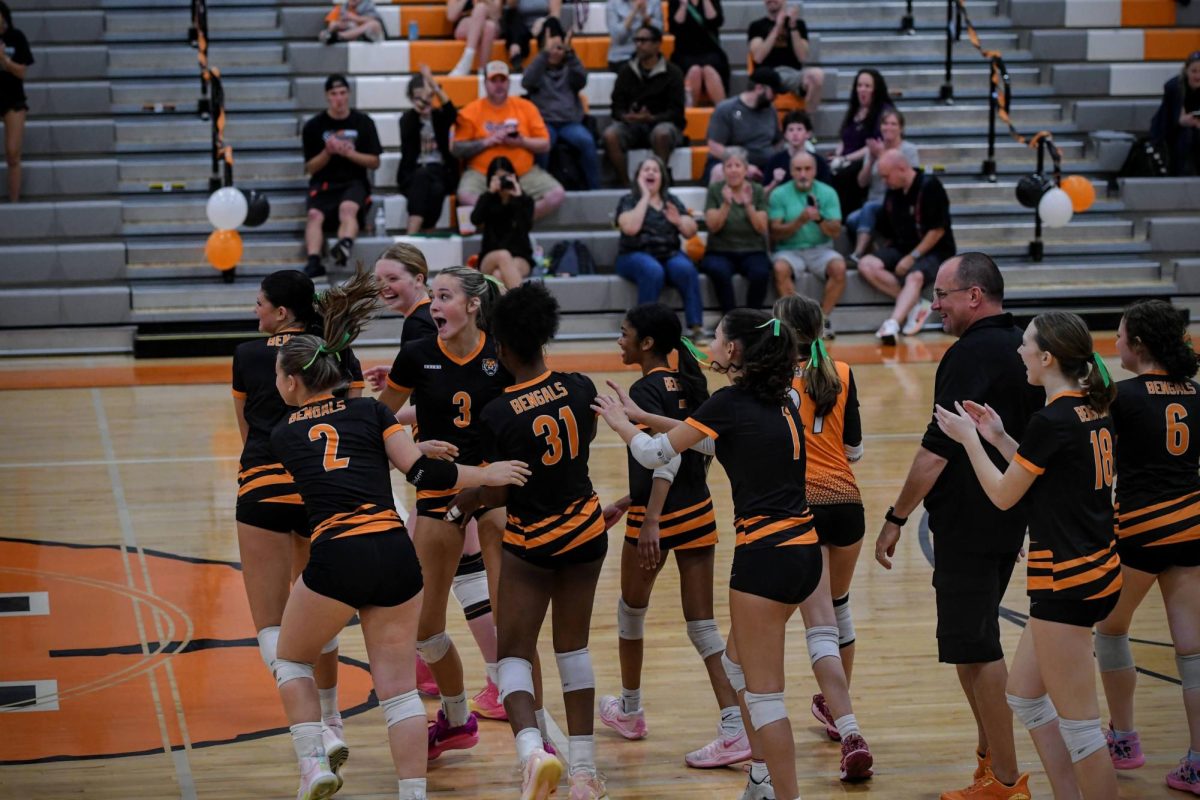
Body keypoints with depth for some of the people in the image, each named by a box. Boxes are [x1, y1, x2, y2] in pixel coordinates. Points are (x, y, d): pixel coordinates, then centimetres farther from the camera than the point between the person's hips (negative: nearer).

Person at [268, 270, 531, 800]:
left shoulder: (283, 434, 14)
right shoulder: (370, 411, 12)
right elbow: (421, 474, 1)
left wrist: (405, 451, 37)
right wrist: (488, 474, 9)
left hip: (337, 557, -2)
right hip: (395, 555, 2)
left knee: (292, 661, 22)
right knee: (397, 686, 8)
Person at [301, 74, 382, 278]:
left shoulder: (363, 123, 9)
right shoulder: (314, 126, 8)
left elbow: (375, 162, 7)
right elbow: (310, 168, 9)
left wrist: (349, 153, -8)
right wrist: (327, 152, -10)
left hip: (354, 182, -1)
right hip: (323, 184, 1)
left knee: (348, 208, -36)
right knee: (315, 215, -30)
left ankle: (344, 247, -62)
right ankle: (314, 261, -48)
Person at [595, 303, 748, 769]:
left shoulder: (646, 389, -14)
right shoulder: (688, 385, 11)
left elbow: (667, 455, -25)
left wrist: (650, 521, -31)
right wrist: (627, 503, 26)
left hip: (656, 520, -7)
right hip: (698, 513, 7)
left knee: (631, 610, 18)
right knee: (702, 625, 3)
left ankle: (630, 710, 36)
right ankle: (735, 729, -9)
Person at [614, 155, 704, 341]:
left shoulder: (672, 201, 15)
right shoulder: (628, 201, 6)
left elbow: (691, 232, 8)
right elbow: (630, 228, -15)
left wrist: (679, 221, -14)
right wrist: (645, 197, -9)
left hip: (669, 254, 3)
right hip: (635, 255, -3)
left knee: (686, 269, -31)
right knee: (653, 271, -38)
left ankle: (697, 327, -36)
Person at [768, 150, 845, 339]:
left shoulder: (827, 193, 3)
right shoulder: (779, 194, 0)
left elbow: (836, 231, -3)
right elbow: (775, 233, -6)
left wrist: (819, 219, -24)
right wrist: (800, 221, -21)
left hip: (820, 249, 1)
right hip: (789, 250, -1)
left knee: (839, 267, -30)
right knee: (780, 268, -34)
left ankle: (823, 318, -15)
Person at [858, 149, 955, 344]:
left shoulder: (929, 186, -12)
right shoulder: (892, 192, 7)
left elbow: (938, 230, -15)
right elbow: (883, 232, 18)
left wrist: (912, 257, -17)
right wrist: (886, 256, 4)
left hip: (934, 251, -7)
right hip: (901, 248, 7)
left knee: (915, 276, -37)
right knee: (867, 265, -18)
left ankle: (892, 324, -55)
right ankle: (915, 304, -19)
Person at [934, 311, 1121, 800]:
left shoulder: (1053, 420, -18)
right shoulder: (1094, 411, 7)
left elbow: (1003, 495, -7)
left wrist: (969, 438, 5)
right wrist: (998, 438, 16)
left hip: (1065, 583, -10)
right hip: (1098, 571, 10)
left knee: (1077, 727, -2)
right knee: (1024, 695, 21)